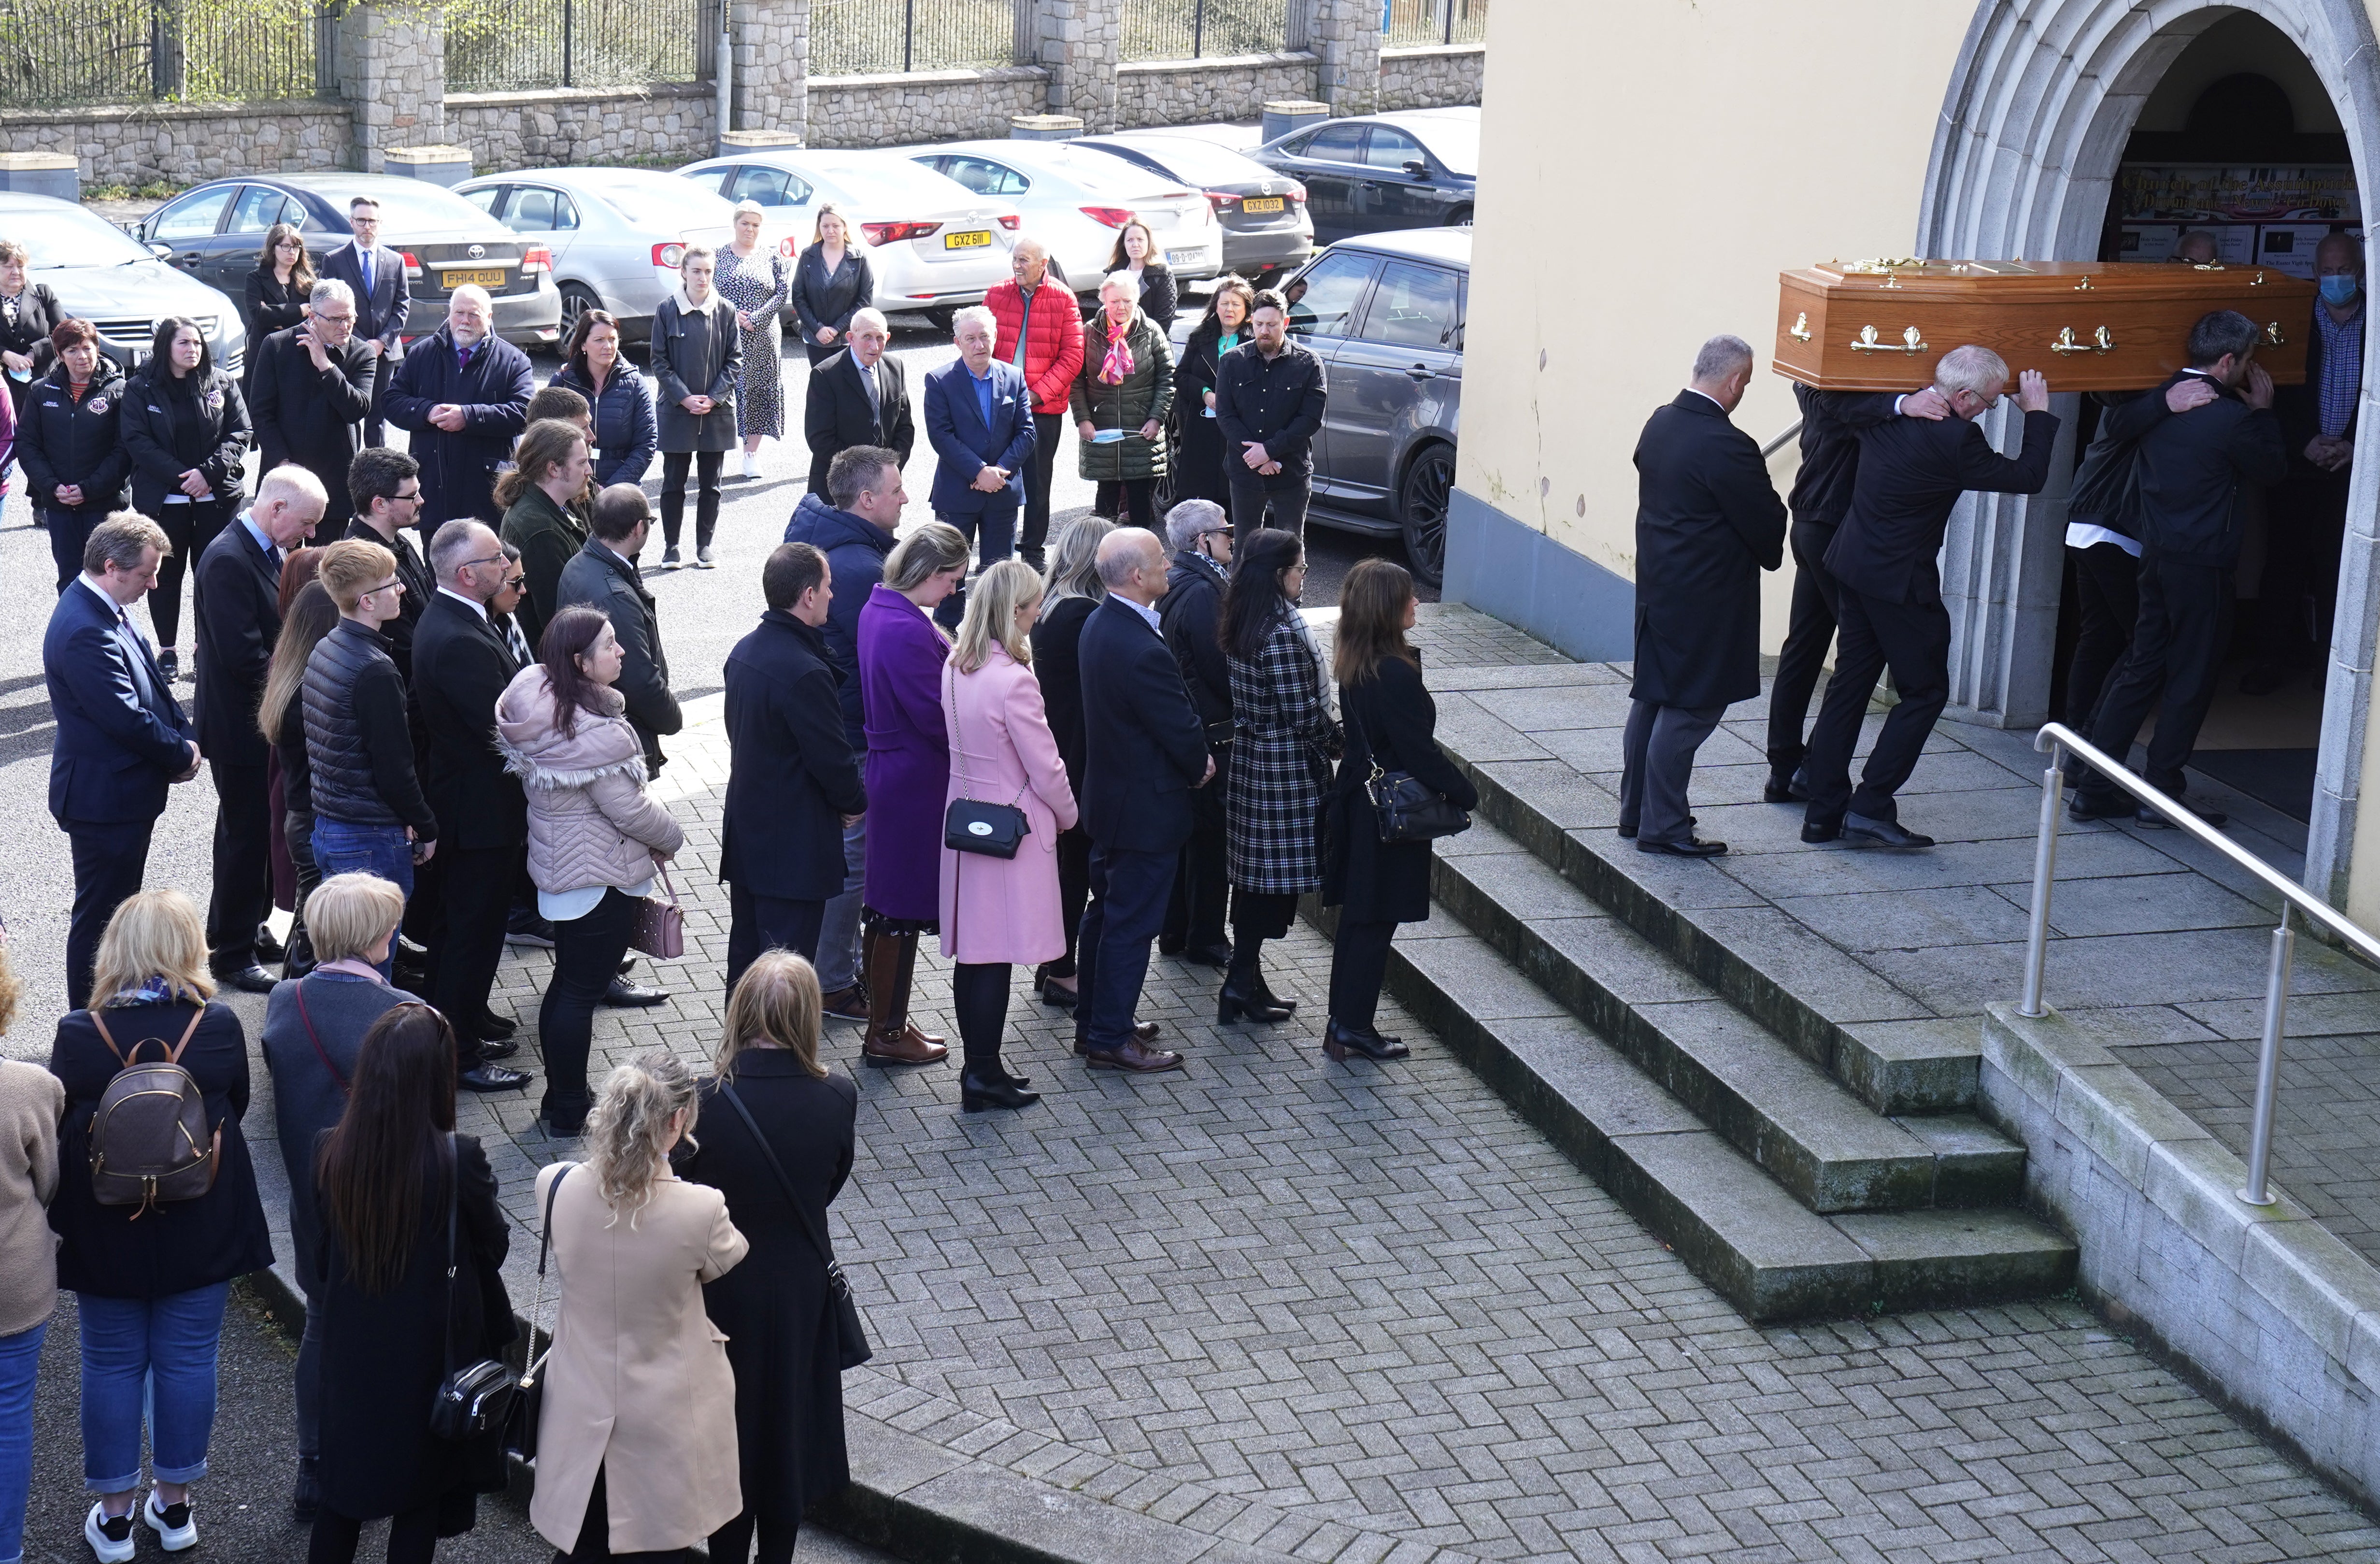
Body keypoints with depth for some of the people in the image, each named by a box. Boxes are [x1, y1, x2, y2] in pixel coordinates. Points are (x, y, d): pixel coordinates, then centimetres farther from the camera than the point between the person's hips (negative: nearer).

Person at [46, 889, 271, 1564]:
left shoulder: (78, 1035, -16)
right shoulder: (219, 1026, -14)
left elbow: (55, 1136, -7)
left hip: (105, 1236, -1)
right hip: (201, 1232, 1)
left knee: (112, 1365, 14)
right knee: (187, 1361, 15)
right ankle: (174, 1507, 27)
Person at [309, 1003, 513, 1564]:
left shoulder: (331, 1152, -15)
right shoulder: (459, 1161, -26)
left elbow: (322, 1256, -1)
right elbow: (495, 1245, -9)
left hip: (352, 1351, 3)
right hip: (430, 1356, -3)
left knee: (344, 1484, 21)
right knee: (421, 1495, 15)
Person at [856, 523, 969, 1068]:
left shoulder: (880, 609, 6)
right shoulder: (906, 631, -26)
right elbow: (937, 716, -23)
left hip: (890, 772, 10)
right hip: (916, 784, -10)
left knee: (885, 903, 18)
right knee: (903, 906, 2)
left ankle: (887, 1019, 31)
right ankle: (886, 1035, 13)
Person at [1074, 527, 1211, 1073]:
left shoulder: (1099, 624, 2)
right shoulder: (1142, 650, -30)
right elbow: (1181, 728, -21)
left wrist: (1194, 755, 6)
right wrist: (1201, 767, -1)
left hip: (1107, 794, 10)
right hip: (1145, 807, -10)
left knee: (1107, 912, 21)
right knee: (1131, 923, 2)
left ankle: (1095, 1019, 33)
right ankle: (1111, 1038, 12)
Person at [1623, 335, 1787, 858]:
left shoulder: (1660, 423, 3)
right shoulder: (1726, 447, -23)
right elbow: (1767, 524, -16)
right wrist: (1770, 554, 7)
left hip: (1656, 585, 9)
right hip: (1704, 599, -9)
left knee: (1651, 699, 17)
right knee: (1690, 711, -1)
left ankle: (1635, 811, 27)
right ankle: (1663, 827, 4)